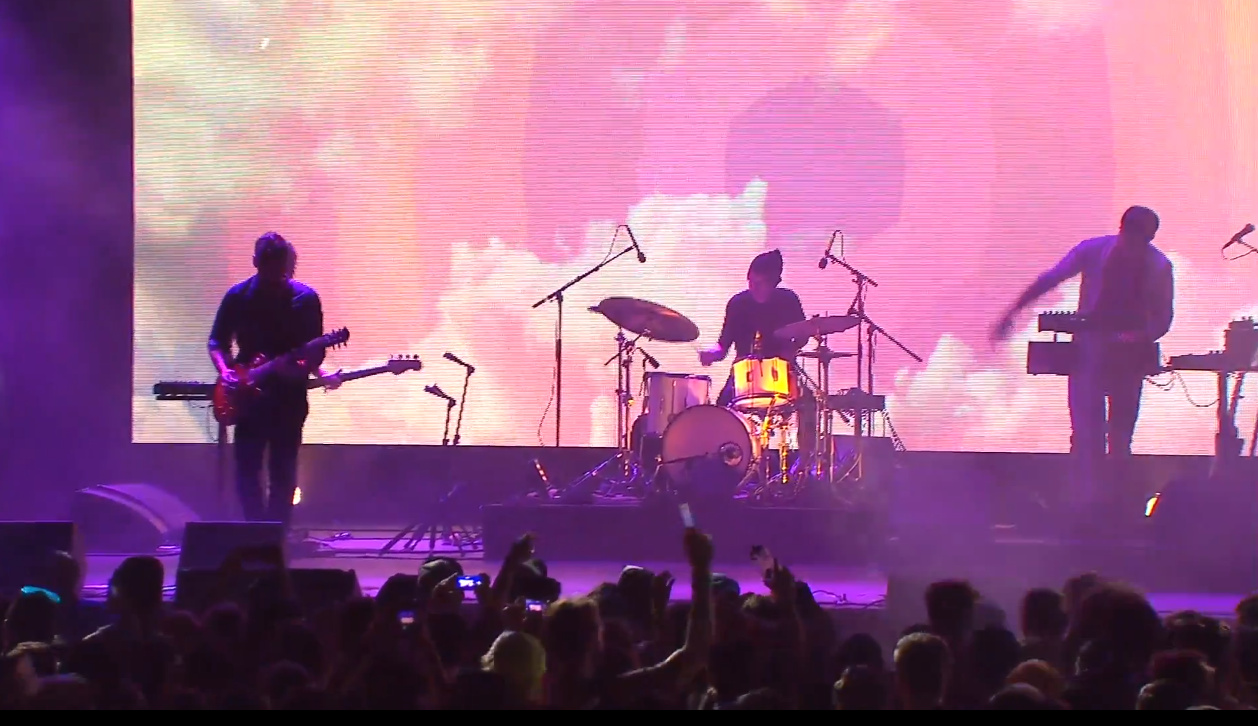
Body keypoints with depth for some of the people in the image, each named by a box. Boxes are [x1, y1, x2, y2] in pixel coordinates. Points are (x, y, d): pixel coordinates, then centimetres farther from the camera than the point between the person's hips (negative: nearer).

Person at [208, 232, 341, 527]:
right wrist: (225, 370, -11)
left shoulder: (305, 298, -2)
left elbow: (314, 351, 1)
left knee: (283, 474, 1)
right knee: (247, 471, -3)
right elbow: (217, 341, 8)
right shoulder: (238, 296, 0)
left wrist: (319, 373, -20)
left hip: (289, 396, -1)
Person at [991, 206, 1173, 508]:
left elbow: (1163, 318, -5)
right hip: (1089, 350, -1)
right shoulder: (1093, 250, -12)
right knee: (1087, 431, -10)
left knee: (1121, 435, 9)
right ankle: (1087, 499, -11)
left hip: (1130, 355, 1)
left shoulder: (1159, 267, -11)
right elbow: (1049, 280, -9)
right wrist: (1013, 311, -15)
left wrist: (1140, 337, -26)